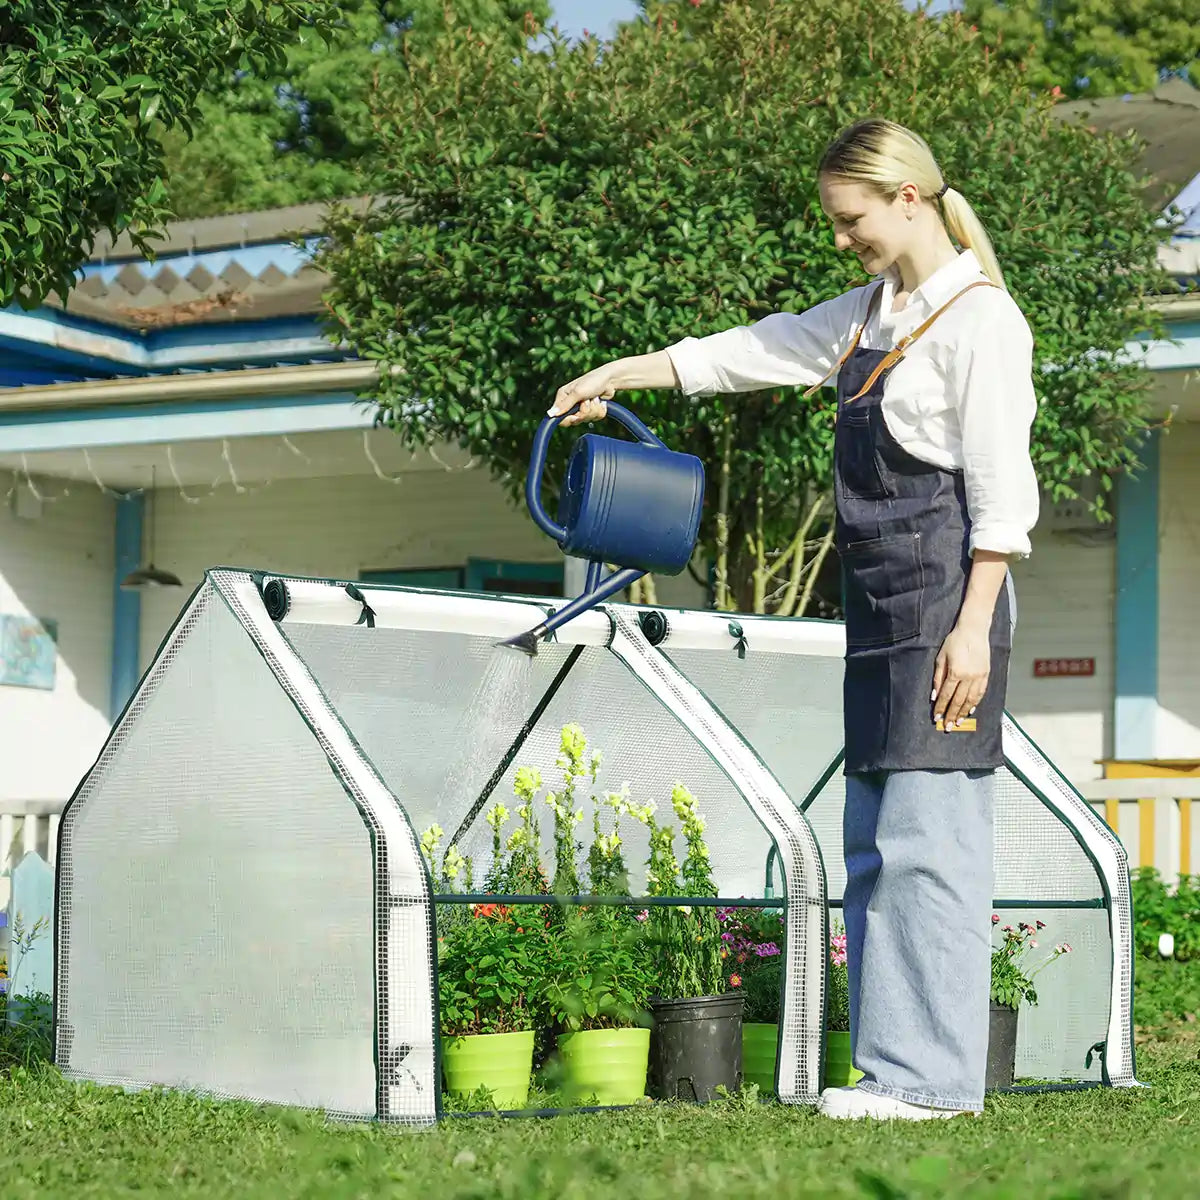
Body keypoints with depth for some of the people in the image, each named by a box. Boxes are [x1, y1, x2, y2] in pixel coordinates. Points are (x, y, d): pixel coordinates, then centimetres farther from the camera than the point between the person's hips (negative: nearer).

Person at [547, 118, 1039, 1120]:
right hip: (878, 603, 9)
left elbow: (1002, 493, -12)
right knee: (875, 841, 5)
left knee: (924, 838, -11)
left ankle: (933, 1076, -8)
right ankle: (892, 1068, 7)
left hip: (946, 595, -9)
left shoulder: (980, 319, -8)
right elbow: (751, 352, 27)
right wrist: (618, 375, 27)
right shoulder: (870, 313, 18)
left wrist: (975, 627, -17)